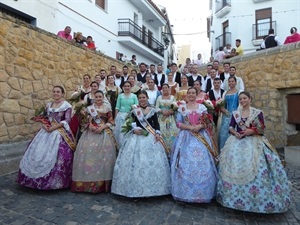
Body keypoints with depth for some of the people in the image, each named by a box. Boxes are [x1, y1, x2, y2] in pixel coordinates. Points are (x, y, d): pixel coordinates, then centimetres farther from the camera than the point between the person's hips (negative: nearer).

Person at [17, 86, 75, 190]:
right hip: (46, 131, 6)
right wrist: (44, 125, -5)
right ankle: (40, 178, 20)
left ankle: (55, 181, 6)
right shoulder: (48, 105, 14)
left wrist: (53, 128, -17)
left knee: (55, 155, -10)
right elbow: (43, 118, 16)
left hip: (60, 133, -6)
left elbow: (66, 121, -12)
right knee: (39, 153, 4)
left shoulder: (67, 105, -4)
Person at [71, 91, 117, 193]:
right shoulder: (90, 107, 10)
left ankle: (102, 182, 7)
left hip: (104, 133, -1)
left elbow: (111, 122, 3)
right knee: (88, 153, -5)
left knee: (103, 155, -5)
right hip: (91, 133, 1)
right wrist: (90, 126, -11)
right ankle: (87, 182, 8)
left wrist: (102, 127, -11)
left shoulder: (107, 107, 6)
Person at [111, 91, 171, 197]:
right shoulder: (134, 111, 6)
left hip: (151, 137, 0)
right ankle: (136, 188, 11)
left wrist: (157, 134, -10)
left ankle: (152, 188, 15)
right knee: (135, 161, -2)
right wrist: (134, 130, -16)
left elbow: (156, 124, 4)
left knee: (153, 161, 0)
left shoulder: (152, 110, 6)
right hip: (137, 137, 0)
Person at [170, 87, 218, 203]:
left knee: (202, 163, -2)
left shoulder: (202, 107, 8)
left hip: (201, 137, 1)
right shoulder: (182, 107, 5)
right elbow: (178, 123, -1)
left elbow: (208, 122, 5)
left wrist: (199, 126, -14)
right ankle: (185, 191, 10)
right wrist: (190, 127, -13)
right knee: (186, 164, -2)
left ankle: (201, 193, 11)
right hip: (186, 137, -1)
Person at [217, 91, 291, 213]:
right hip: (237, 142, 2)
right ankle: (236, 196, 7)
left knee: (254, 169, -12)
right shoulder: (235, 113, 11)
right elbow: (230, 127, 8)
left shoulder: (258, 112, 3)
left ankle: (256, 197, 3)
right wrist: (235, 133, -11)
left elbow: (262, 129, -1)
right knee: (234, 166, -6)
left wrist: (251, 131, -17)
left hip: (254, 142, -2)